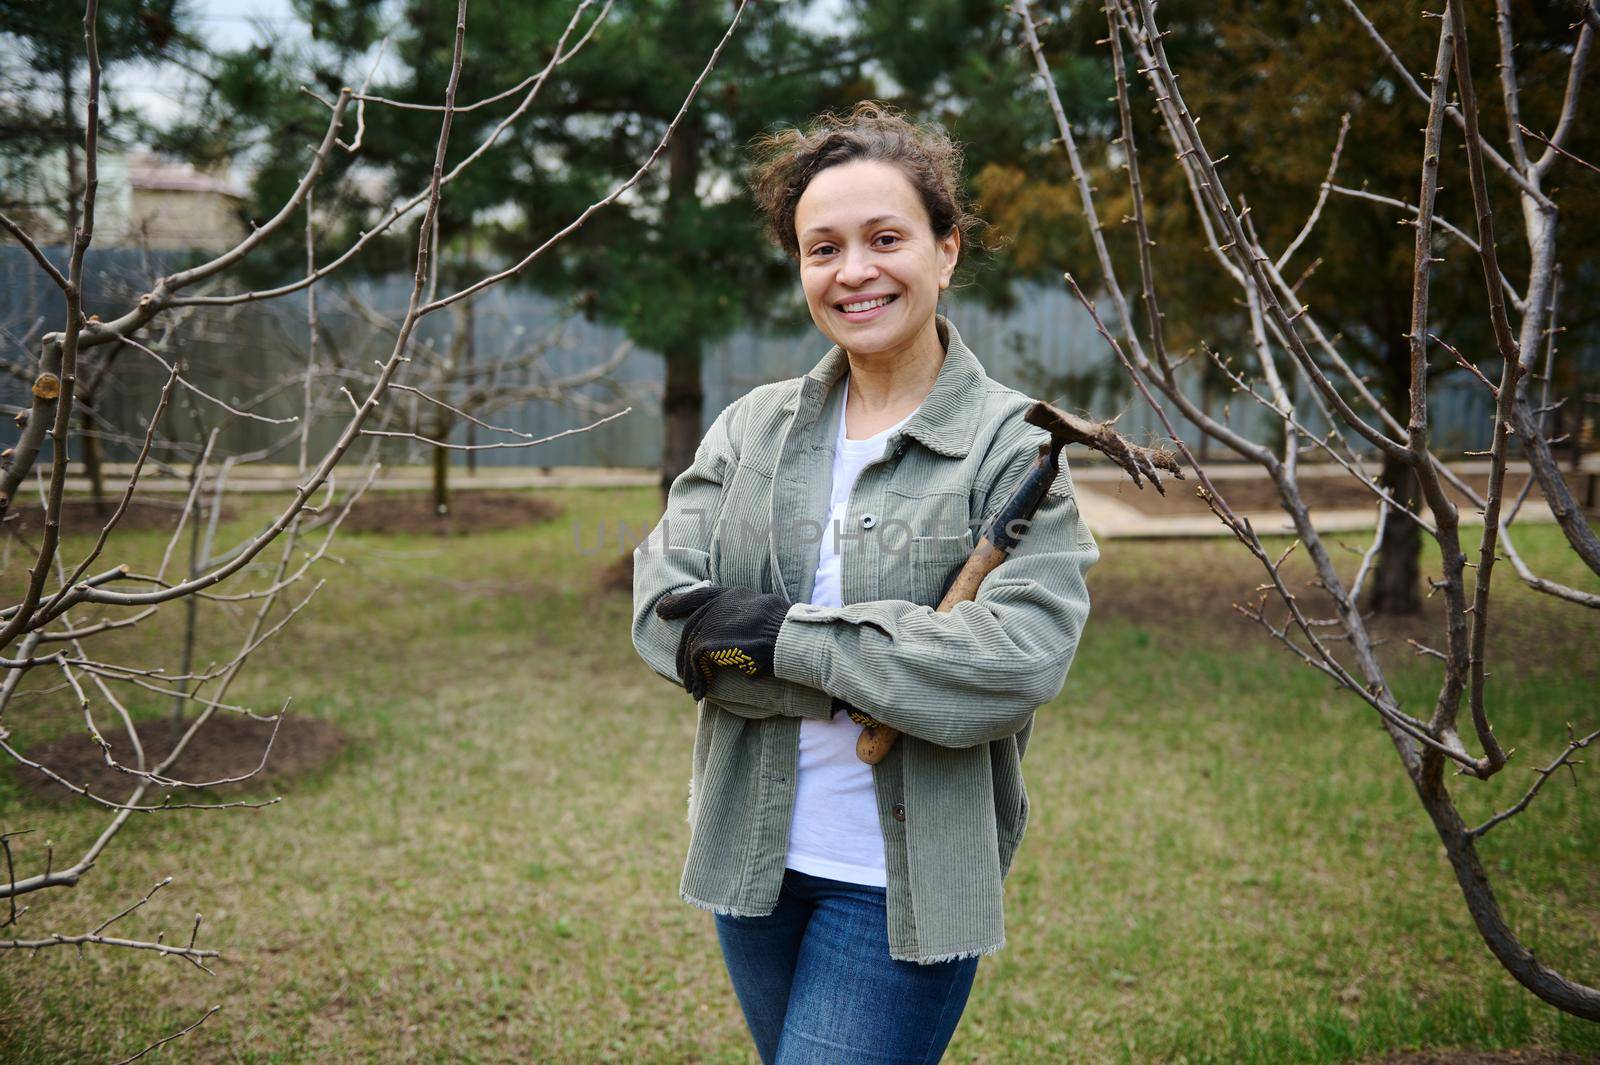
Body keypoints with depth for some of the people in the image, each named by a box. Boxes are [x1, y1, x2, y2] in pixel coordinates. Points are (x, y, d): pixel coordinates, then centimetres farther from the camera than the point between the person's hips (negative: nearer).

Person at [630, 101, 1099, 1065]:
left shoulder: (1014, 446, -9)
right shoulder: (752, 427, 4)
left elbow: (1021, 658, -23)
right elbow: (663, 606, -8)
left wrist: (784, 633, -20)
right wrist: (865, 679, -18)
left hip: (906, 883, -5)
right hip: (754, 859, 5)